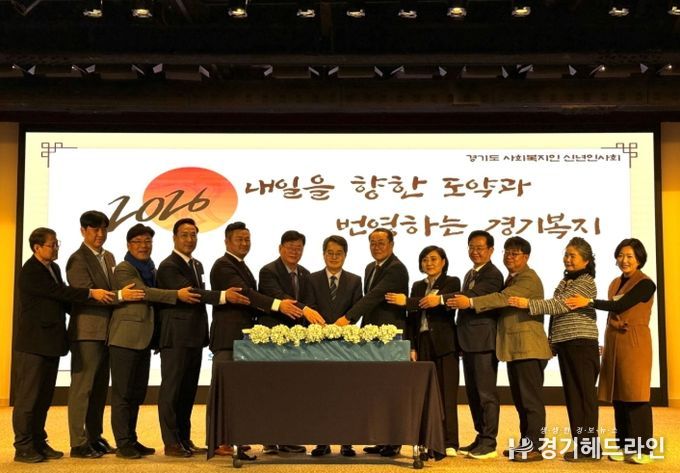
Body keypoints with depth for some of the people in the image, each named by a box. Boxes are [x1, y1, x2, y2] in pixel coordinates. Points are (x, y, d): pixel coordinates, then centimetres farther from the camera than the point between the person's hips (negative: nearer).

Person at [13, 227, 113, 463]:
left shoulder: (53, 268, 13)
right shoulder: (30, 272, -15)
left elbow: (61, 298, 14)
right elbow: (59, 292, -22)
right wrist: (91, 293, -22)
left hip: (50, 342, 9)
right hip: (33, 343, -9)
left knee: (44, 397, 13)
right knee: (28, 396, -1)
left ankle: (38, 443, 21)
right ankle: (23, 447, 6)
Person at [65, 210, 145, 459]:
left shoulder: (109, 257, 16)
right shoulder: (78, 260, -9)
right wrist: (120, 296, -24)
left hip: (106, 331, 8)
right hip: (87, 331, -8)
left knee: (100, 388, 12)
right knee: (82, 388, -4)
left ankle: (95, 438, 21)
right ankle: (78, 443, 1)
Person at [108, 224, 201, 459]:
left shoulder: (150, 269, 17)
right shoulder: (123, 269, -7)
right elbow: (144, 292, -20)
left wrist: (155, 337, 10)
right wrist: (177, 295, -25)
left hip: (144, 339, 8)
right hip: (125, 338, -8)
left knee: (137, 393, 11)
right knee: (122, 393, -3)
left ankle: (132, 440, 18)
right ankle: (122, 444, 0)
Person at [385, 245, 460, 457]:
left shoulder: (451, 282, 2)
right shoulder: (418, 286, 17)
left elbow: (446, 306, -15)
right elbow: (412, 319, 14)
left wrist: (407, 302, -17)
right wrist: (412, 347, 3)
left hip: (444, 344, -4)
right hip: (423, 344, 4)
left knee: (446, 393, -5)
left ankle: (449, 442, -2)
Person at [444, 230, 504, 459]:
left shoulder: (493, 275, -9)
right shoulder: (470, 274, 20)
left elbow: (473, 296, -24)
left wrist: (440, 298, -31)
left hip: (484, 341, -9)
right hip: (469, 342, 9)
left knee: (486, 393, -5)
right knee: (473, 393, 13)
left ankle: (489, 443, -1)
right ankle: (481, 437, 21)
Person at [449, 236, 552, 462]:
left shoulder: (528, 279, -13)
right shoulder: (511, 278, 20)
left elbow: (504, 298, -26)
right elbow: (503, 303, 18)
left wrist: (470, 302, -30)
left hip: (528, 348, -10)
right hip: (514, 348, 10)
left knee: (531, 398, -6)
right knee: (520, 399, 14)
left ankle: (535, 446, -3)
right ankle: (525, 443, 21)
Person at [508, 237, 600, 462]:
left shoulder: (586, 282, -8)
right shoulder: (565, 282, 18)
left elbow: (560, 305, -17)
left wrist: (528, 304, -21)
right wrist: (552, 342, 15)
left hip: (581, 345, -8)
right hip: (565, 346, 8)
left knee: (585, 395, -6)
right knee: (572, 396, 8)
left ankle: (590, 448, -3)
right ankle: (580, 445, 13)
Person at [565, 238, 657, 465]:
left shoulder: (645, 284, -7)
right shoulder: (615, 283, 15)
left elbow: (620, 306, -18)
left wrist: (589, 302, -20)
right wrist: (607, 345, 12)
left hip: (634, 344, -7)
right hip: (614, 343, 7)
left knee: (635, 395, -6)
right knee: (618, 396, 7)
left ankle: (641, 448, -1)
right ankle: (624, 446, 14)